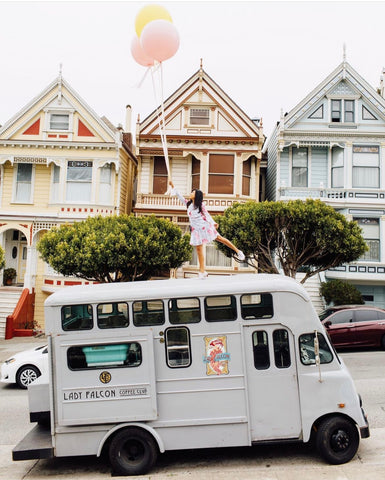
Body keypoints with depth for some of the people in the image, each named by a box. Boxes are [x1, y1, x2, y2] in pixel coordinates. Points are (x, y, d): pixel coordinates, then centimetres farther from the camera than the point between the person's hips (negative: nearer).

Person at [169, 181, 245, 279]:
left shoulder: (201, 204, -1)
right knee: (198, 248, 1)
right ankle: (202, 271, 3)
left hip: (204, 226, -4)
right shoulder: (188, 203, 11)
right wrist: (173, 187, 9)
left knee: (219, 238, -1)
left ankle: (238, 251, 11)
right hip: (196, 229, 4)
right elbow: (180, 196, 13)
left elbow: (207, 214, -6)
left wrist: (213, 223, -21)